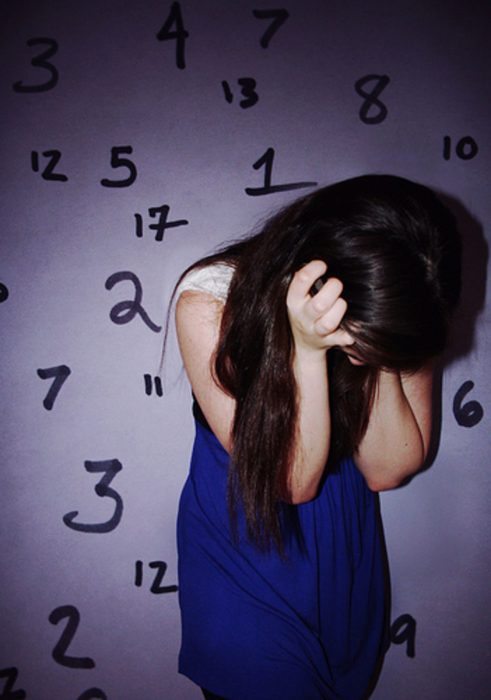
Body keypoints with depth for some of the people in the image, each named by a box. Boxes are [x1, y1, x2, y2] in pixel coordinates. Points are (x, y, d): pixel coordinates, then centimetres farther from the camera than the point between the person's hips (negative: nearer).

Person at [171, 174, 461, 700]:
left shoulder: (398, 306, -19)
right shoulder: (209, 301, -28)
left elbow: (388, 469, -18)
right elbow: (290, 480, -28)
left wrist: (379, 354, -30)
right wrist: (307, 349, -39)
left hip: (344, 554, 4)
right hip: (241, 548, -3)